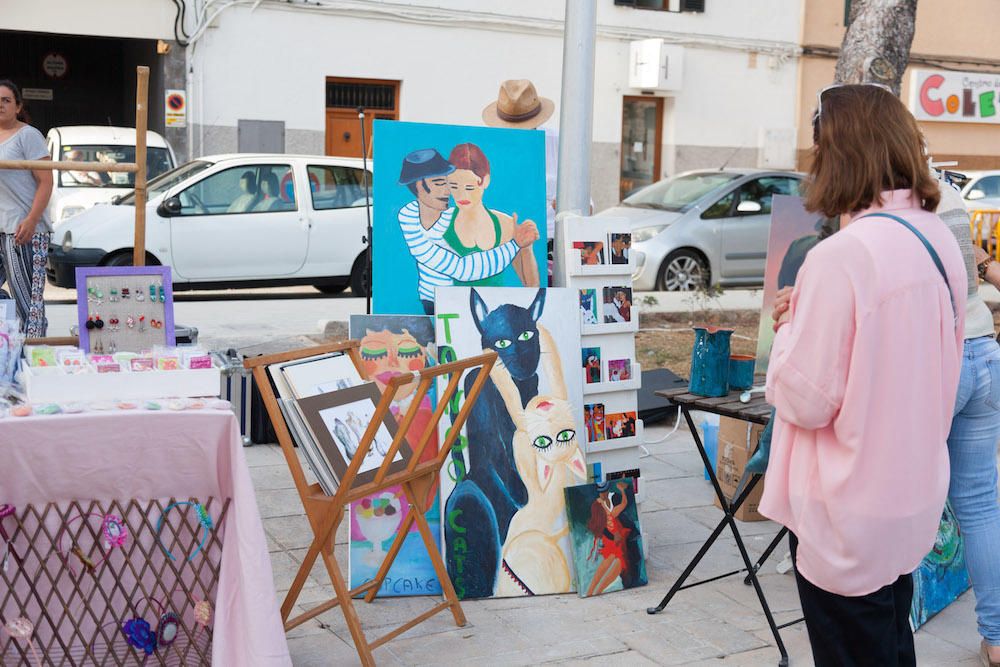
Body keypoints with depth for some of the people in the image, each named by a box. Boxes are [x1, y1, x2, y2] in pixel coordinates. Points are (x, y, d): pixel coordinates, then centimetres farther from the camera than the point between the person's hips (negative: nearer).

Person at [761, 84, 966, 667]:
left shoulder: (841, 256, -25)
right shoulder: (939, 241, 2)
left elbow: (804, 400, -21)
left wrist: (790, 324, -5)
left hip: (851, 516, -8)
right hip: (913, 499, 8)